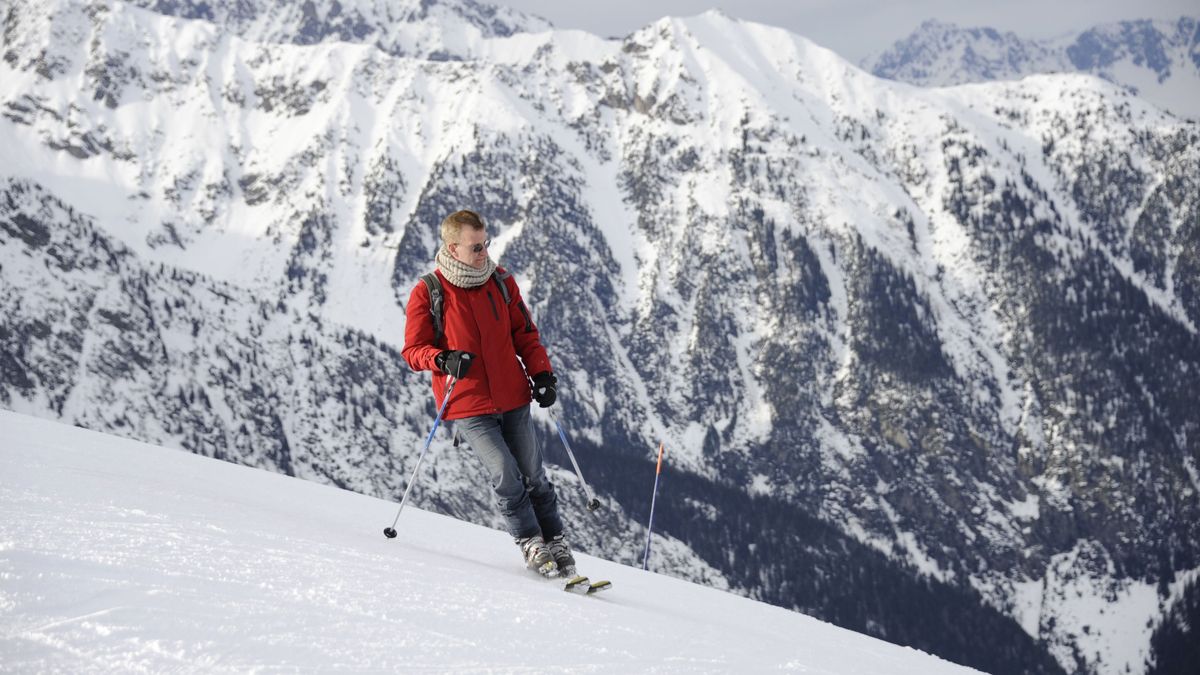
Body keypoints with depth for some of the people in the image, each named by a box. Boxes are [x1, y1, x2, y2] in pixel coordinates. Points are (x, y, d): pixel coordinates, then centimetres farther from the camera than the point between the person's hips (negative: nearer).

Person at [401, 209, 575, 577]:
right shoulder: (427, 294, -6)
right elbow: (414, 350, -4)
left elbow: (524, 333, 13)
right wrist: (444, 360, -24)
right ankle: (532, 544, -1)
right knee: (506, 475, -14)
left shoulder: (500, 281, 5)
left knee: (534, 477, 7)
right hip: (468, 408, -3)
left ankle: (556, 543, 19)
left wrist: (542, 373, 1)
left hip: (513, 400, 4)